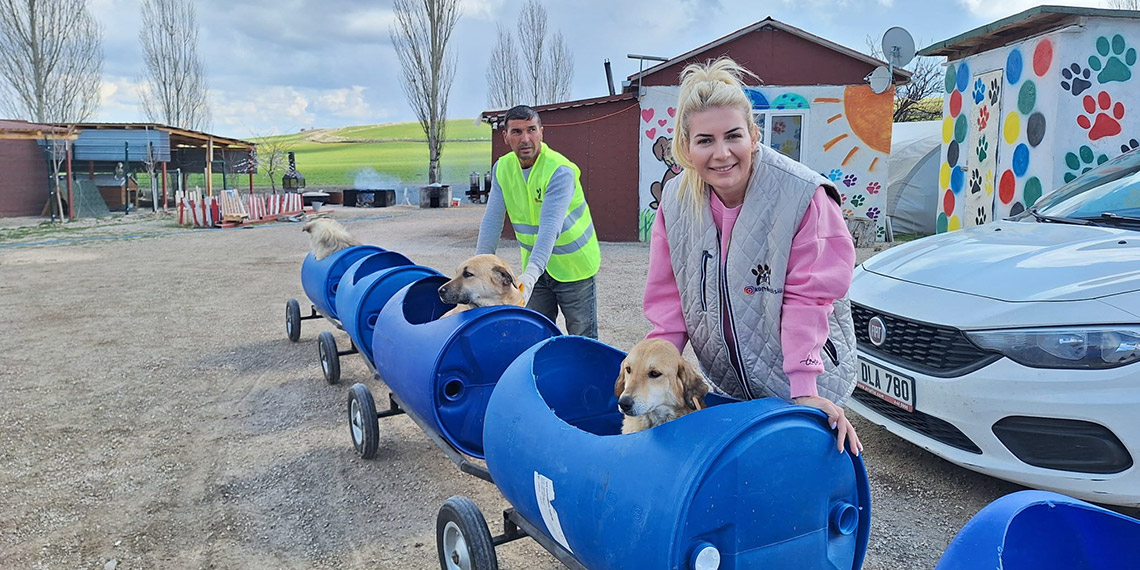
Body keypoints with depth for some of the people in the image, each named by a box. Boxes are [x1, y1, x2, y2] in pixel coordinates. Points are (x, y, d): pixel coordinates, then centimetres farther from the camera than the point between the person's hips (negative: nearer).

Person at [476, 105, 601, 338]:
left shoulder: (560, 171, -24)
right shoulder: (502, 168, -4)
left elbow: (550, 226, -35)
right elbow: (492, 221, -4)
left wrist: (531, 273, -47)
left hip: (573, 264, -5)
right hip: (534, 266, 5)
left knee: (582, 338, 4)